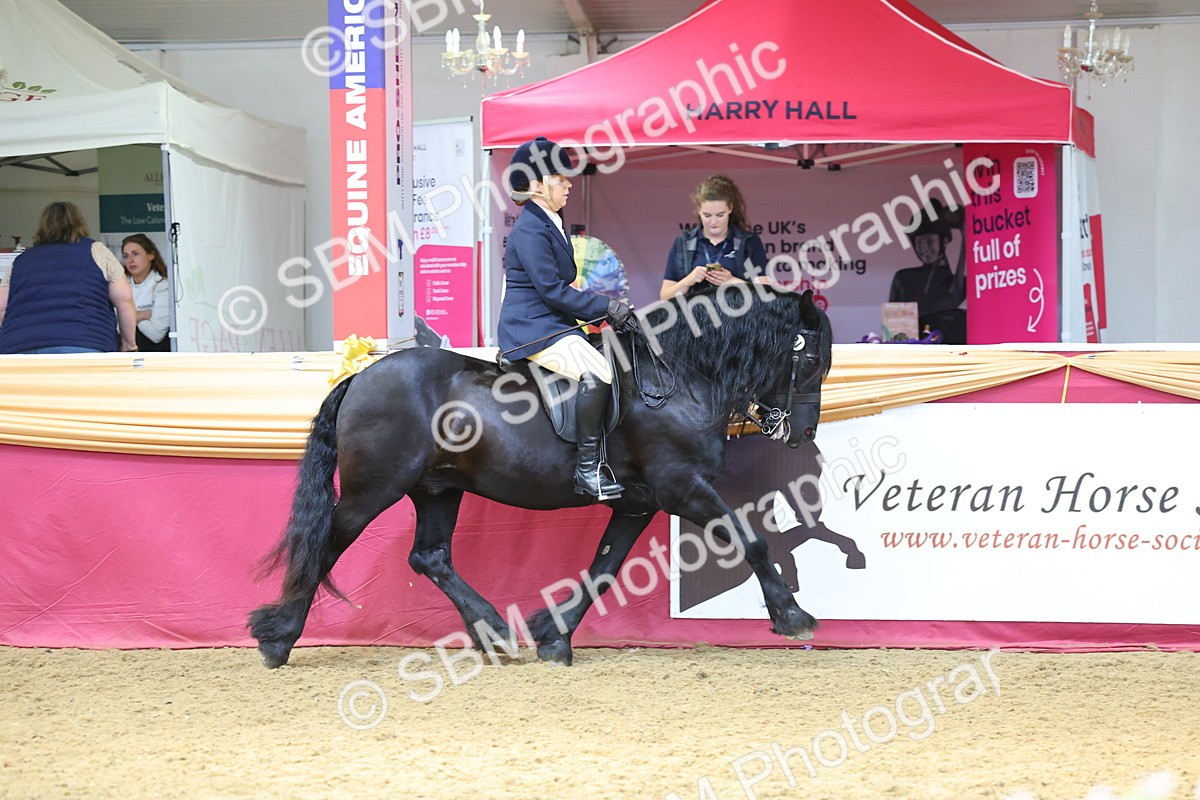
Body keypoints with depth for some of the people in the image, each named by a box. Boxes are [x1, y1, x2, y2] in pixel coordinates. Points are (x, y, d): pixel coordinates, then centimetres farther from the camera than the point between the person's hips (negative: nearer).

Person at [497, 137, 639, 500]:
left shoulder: (550, 225, 18)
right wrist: (606, 307, -15)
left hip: (556, 325, 11)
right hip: (533, 330, -11)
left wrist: (606, 310, 10)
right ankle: (588, 467, -28)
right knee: (597, 372, -30)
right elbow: (553, 290, -19)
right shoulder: (530, 230, -14)